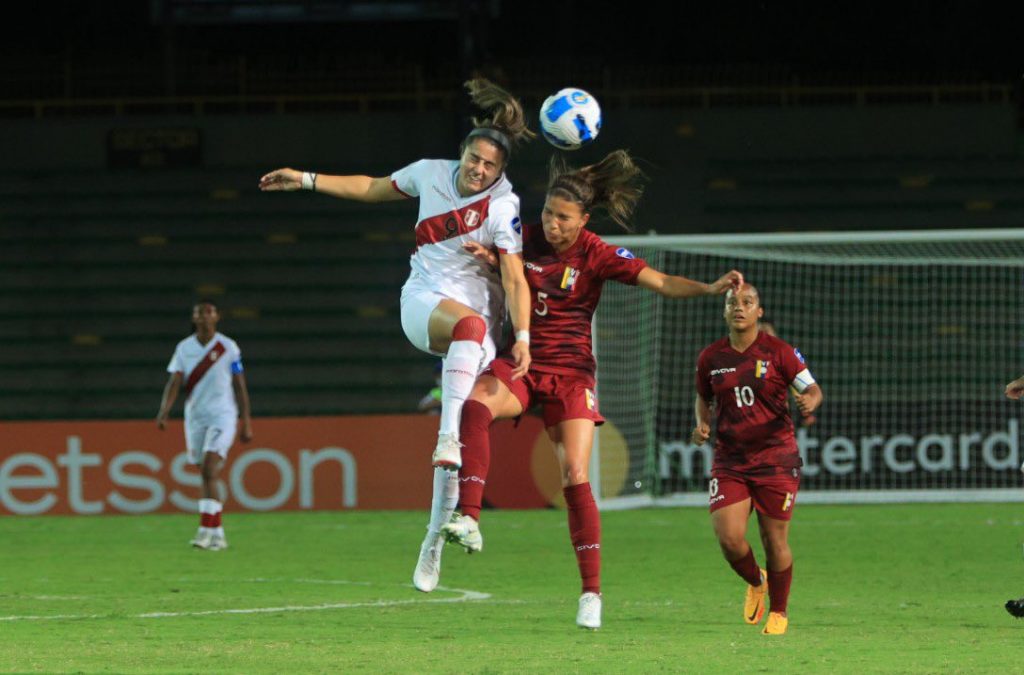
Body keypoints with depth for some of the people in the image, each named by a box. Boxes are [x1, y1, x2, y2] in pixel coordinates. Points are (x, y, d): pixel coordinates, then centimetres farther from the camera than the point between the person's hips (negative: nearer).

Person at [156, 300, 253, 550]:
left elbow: (239, 387, 3)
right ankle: (218, 534, 17)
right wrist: (164, 411, -19)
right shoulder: (184, 348, 5)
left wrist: (247, 423, 3)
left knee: (209, 471, -19)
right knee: (208, 476, 8)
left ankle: (206, 530, -22)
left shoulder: (228, 347, -1)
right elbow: (174, 382, -2)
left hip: (223, 416, -4)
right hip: (195, 417, 4)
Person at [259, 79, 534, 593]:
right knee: (471, 324, -38)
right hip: (423, 304, 1)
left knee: (458, 445, -9)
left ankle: (434, 542, -1)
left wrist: (523, 337, -25)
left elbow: (515, 280, -14)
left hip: (478, 327, -1)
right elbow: (374, 188, 20)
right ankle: (449, 435, -53)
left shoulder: (504, 207, -8)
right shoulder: (432, 173, 3)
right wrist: (307, 181, 20)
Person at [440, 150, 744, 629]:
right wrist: (487, 258, -7)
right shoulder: (526, 240, -1)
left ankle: (591, 592, -2)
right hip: (520, 364, 2)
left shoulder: (597, 255, -8)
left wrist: (711, 288, -31)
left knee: (575, 479, -10)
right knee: (475, 402, -33)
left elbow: (662, 282, -15)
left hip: (571, 373, -2)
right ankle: (469, 520, -40)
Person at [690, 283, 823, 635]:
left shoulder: (778, 352, -5)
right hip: (729, 461, 2)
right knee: (729, 538, -12)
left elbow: (811, 387, -1)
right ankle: (755, 582, 22)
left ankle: (778, 612, 22)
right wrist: (703, 424, -1)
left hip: (776, 460, -2)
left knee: (775, 541, 0)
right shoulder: (710, 358, 4)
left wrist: (810, 401, -25)